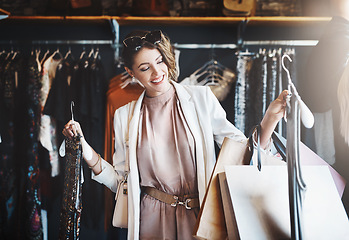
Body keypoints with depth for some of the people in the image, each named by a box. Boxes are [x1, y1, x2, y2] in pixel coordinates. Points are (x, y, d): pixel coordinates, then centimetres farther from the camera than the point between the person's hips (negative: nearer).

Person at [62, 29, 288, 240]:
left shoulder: (201, 98, -2)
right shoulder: (125, 116, 3)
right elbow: (119, 180, 5)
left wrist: (270, 118, -16)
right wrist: (85, 150, -6)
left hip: (200, 215, 0)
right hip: (153, 220, 1)